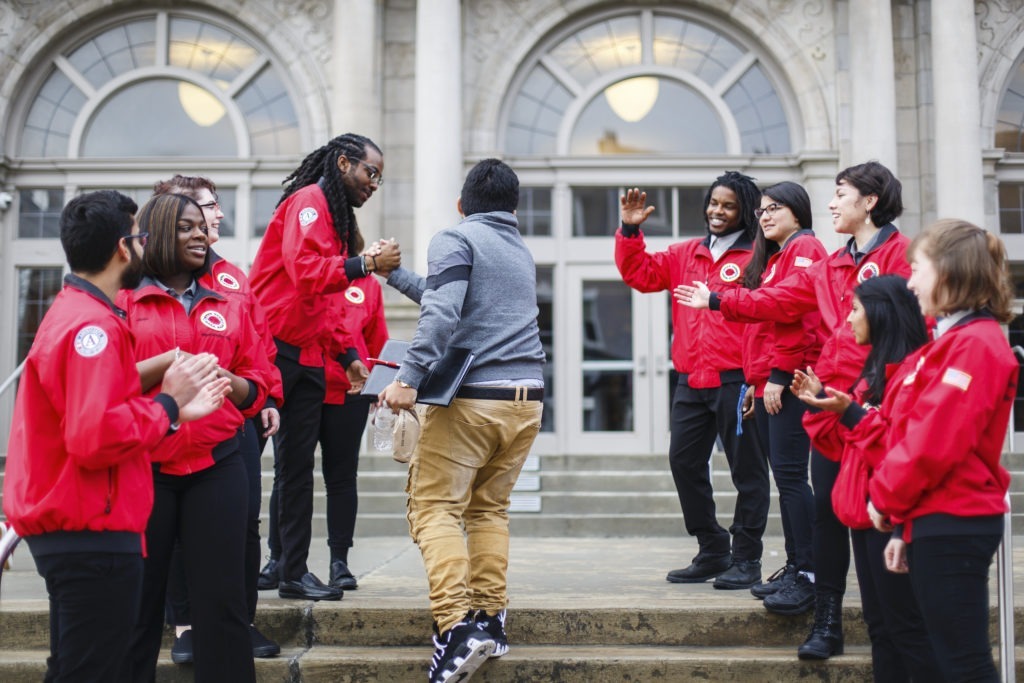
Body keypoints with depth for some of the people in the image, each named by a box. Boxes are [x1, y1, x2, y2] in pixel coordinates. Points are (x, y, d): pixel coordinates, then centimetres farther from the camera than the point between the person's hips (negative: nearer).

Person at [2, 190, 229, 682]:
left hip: (70, 526, 11)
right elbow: (96, 439, -27)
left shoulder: (71, 312, 15)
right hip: (92, 534, -11)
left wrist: (175, 411, 10)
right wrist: (168, 402, -14)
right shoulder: (93, 326, -18)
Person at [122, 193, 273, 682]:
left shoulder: (229, 306, 13)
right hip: (143, 466, -2)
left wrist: (226, 381, -7)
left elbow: (257, 385, 14)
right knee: (137, 598, 4)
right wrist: (168, 362, -15)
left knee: (221, 598, 1)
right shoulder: (124, 300, 4)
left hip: (216, 465, 2)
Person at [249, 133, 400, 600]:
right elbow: (305, 272, -22)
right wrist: (366, 263, -22)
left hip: (306, 358, 9)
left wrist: (346, 355, 15)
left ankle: (292, 571, 14)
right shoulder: (308, 201, -7)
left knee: (297, 467, 9)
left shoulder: (337, 218, 22)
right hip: (273, 348, -9)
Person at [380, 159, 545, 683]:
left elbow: (441, 313, -17)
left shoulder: (455, 239, 0)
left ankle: (456, 625, -18)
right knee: (490, 508, 15)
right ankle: (490, 618, 11)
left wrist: (408, 379, -21)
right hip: (526, 397, 7)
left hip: (469, 398, -7)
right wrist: (395, 275, 41)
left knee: (436, 508, -4)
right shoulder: (521, 253, 23)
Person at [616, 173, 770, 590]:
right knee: (684, 462, 11)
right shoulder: (687, 254, 17)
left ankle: (746, 560, 12)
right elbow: (641, 274, 16)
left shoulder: (758, 256, -2)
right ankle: (713, 552, 24)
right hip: (691, 380, 7)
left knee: (746, 468, 1)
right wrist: (630, 231, 5)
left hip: (735, 379, -6)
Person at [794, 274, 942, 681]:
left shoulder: (912, 370, -14)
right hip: (866, 511, 10)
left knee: (905, 626, -5)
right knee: (879, 624, 14)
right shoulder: (877, 368, 17)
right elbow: (847, 442, 20)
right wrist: (821, 402, 8)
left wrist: (850, 412, -27)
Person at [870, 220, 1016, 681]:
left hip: (951, 525, -10)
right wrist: (908, 523, 17)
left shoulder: (974, 345, -16)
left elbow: (934, 441, -23)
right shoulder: (954, 339, 15)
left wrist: (886, 498, -8)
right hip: (937, 521, 10)